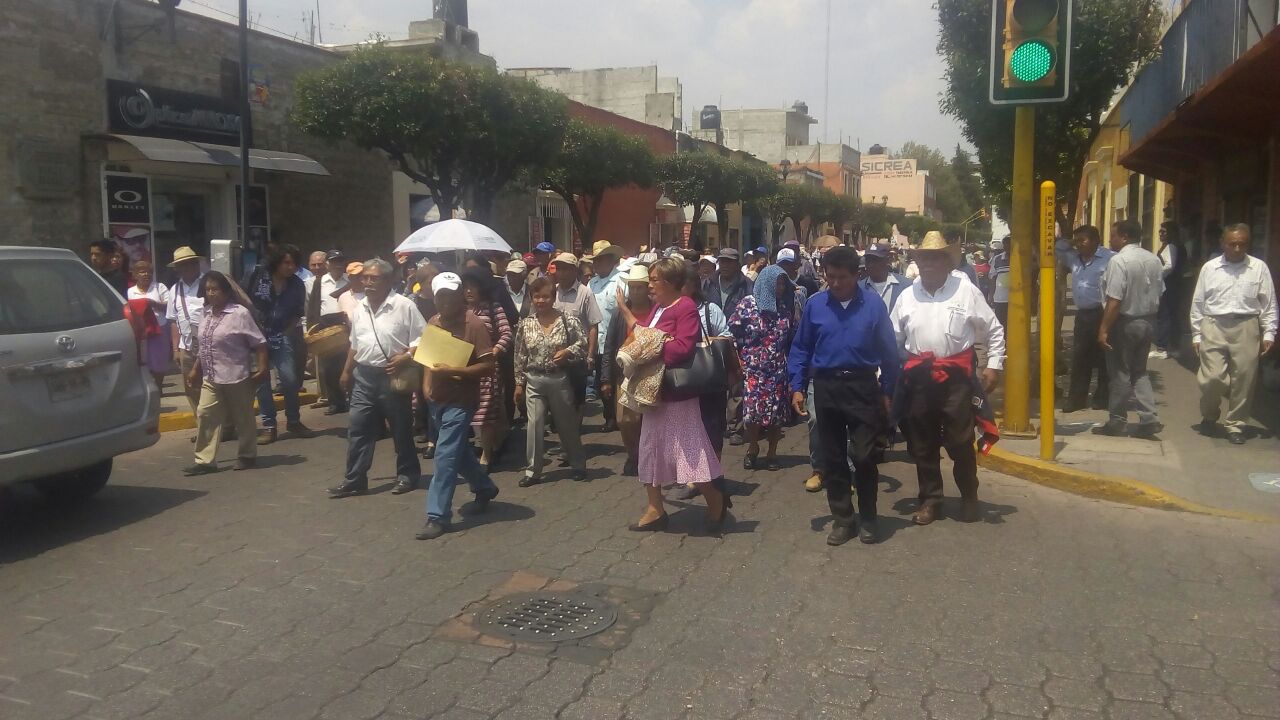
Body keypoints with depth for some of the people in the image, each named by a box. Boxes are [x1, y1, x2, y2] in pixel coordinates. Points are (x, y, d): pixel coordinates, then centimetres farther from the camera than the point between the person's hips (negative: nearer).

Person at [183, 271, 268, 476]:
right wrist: (195, 369, 18)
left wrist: (262, 367, -17)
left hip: (236, 376, -6)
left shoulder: (239, 313, -10)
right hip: (211, 378, 6)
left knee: (242, 418, 6)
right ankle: (205, 460, 1)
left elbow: (259, 342, -11)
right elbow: (202, 346, 19)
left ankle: (247, 455, 21)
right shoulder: (205, 314, 9)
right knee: (205, 415, -2)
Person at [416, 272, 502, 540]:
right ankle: (485, 488, 41)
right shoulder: (433, 322, 7)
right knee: (457, 451, 19)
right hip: (437, 399, 7)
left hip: (461, 400, -7)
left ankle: (438, 516, -2)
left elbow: (488, 366, -17)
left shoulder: (474, 324, -15)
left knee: (445, 456, -8)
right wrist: (426, 383, 2)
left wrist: (454, 371, -25)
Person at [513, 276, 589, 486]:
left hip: (560, 379, -2)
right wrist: (519, 383, 6)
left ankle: (579, 466, 26)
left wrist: (567, 352, -18)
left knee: (567, 425, 10)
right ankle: (533, 471, 9)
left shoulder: (568, 321, -6)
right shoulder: (526, 324, 2)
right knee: (535, 425, 0)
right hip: (534, 380, 2)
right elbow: (520, 357, 7)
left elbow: (584, 344, -1)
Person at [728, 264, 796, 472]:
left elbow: (792, 334, 12)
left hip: (778, 368, 3)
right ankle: (753, 449, 18)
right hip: (753, 367, -3)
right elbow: (732, 329, -1)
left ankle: (772, 452, 17)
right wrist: (745, 350, 0)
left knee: (776, 410, 3)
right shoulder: (748, 304, -5)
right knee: (752, 408, -4)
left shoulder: (785, 306, 6)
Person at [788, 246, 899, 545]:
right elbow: (800, 349, 8)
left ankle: (868, 519, 19)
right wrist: (797, 387, 1)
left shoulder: (874, 304, -4)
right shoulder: (815, 305, 1)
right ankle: (842, 519, 22)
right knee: (831, 459, 9)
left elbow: (889, 350, 1)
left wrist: (887, 391, 1)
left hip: (863, 387, -2)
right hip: (825, 387, 2)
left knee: (863, 456, -1)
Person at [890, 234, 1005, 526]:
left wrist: (993, 365, -1)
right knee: (922, 443, 10)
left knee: (960, 442, 2)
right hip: (918, 376, 3)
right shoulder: (907, 296, 9)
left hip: (955, 375, -3)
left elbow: (994, 331, 6)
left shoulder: (966, 291, 1)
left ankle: (969, 499, 22)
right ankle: (930, 500, 24)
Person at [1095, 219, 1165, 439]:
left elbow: (1115, 300, -22)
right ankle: (1149, 419, 8)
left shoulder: (1119, 260, -18)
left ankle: (1116, 423, 12)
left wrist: (1104, 329, -19)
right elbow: (1158, 294, 10)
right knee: (1139, 372, 16)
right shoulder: (1154, 260, 6)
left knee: (1120, 373, 4)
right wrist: (1148, 315, 19)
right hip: (1148, 321, 7)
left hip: (1125, 322, -7)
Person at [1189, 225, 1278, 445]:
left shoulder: (1259, 268, 4)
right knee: (1211, 377, -6)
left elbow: (1269, 304, 6)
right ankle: (1209, 417, 20)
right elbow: (1198, 303, 8)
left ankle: (1235, 425, 18)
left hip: (1246, 328, 0)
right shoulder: (1209, 268, 5)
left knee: (1243, 380, 3)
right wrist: (1196, 334, 6)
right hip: (1214, 327, 0)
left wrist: (1269, 333, 0)